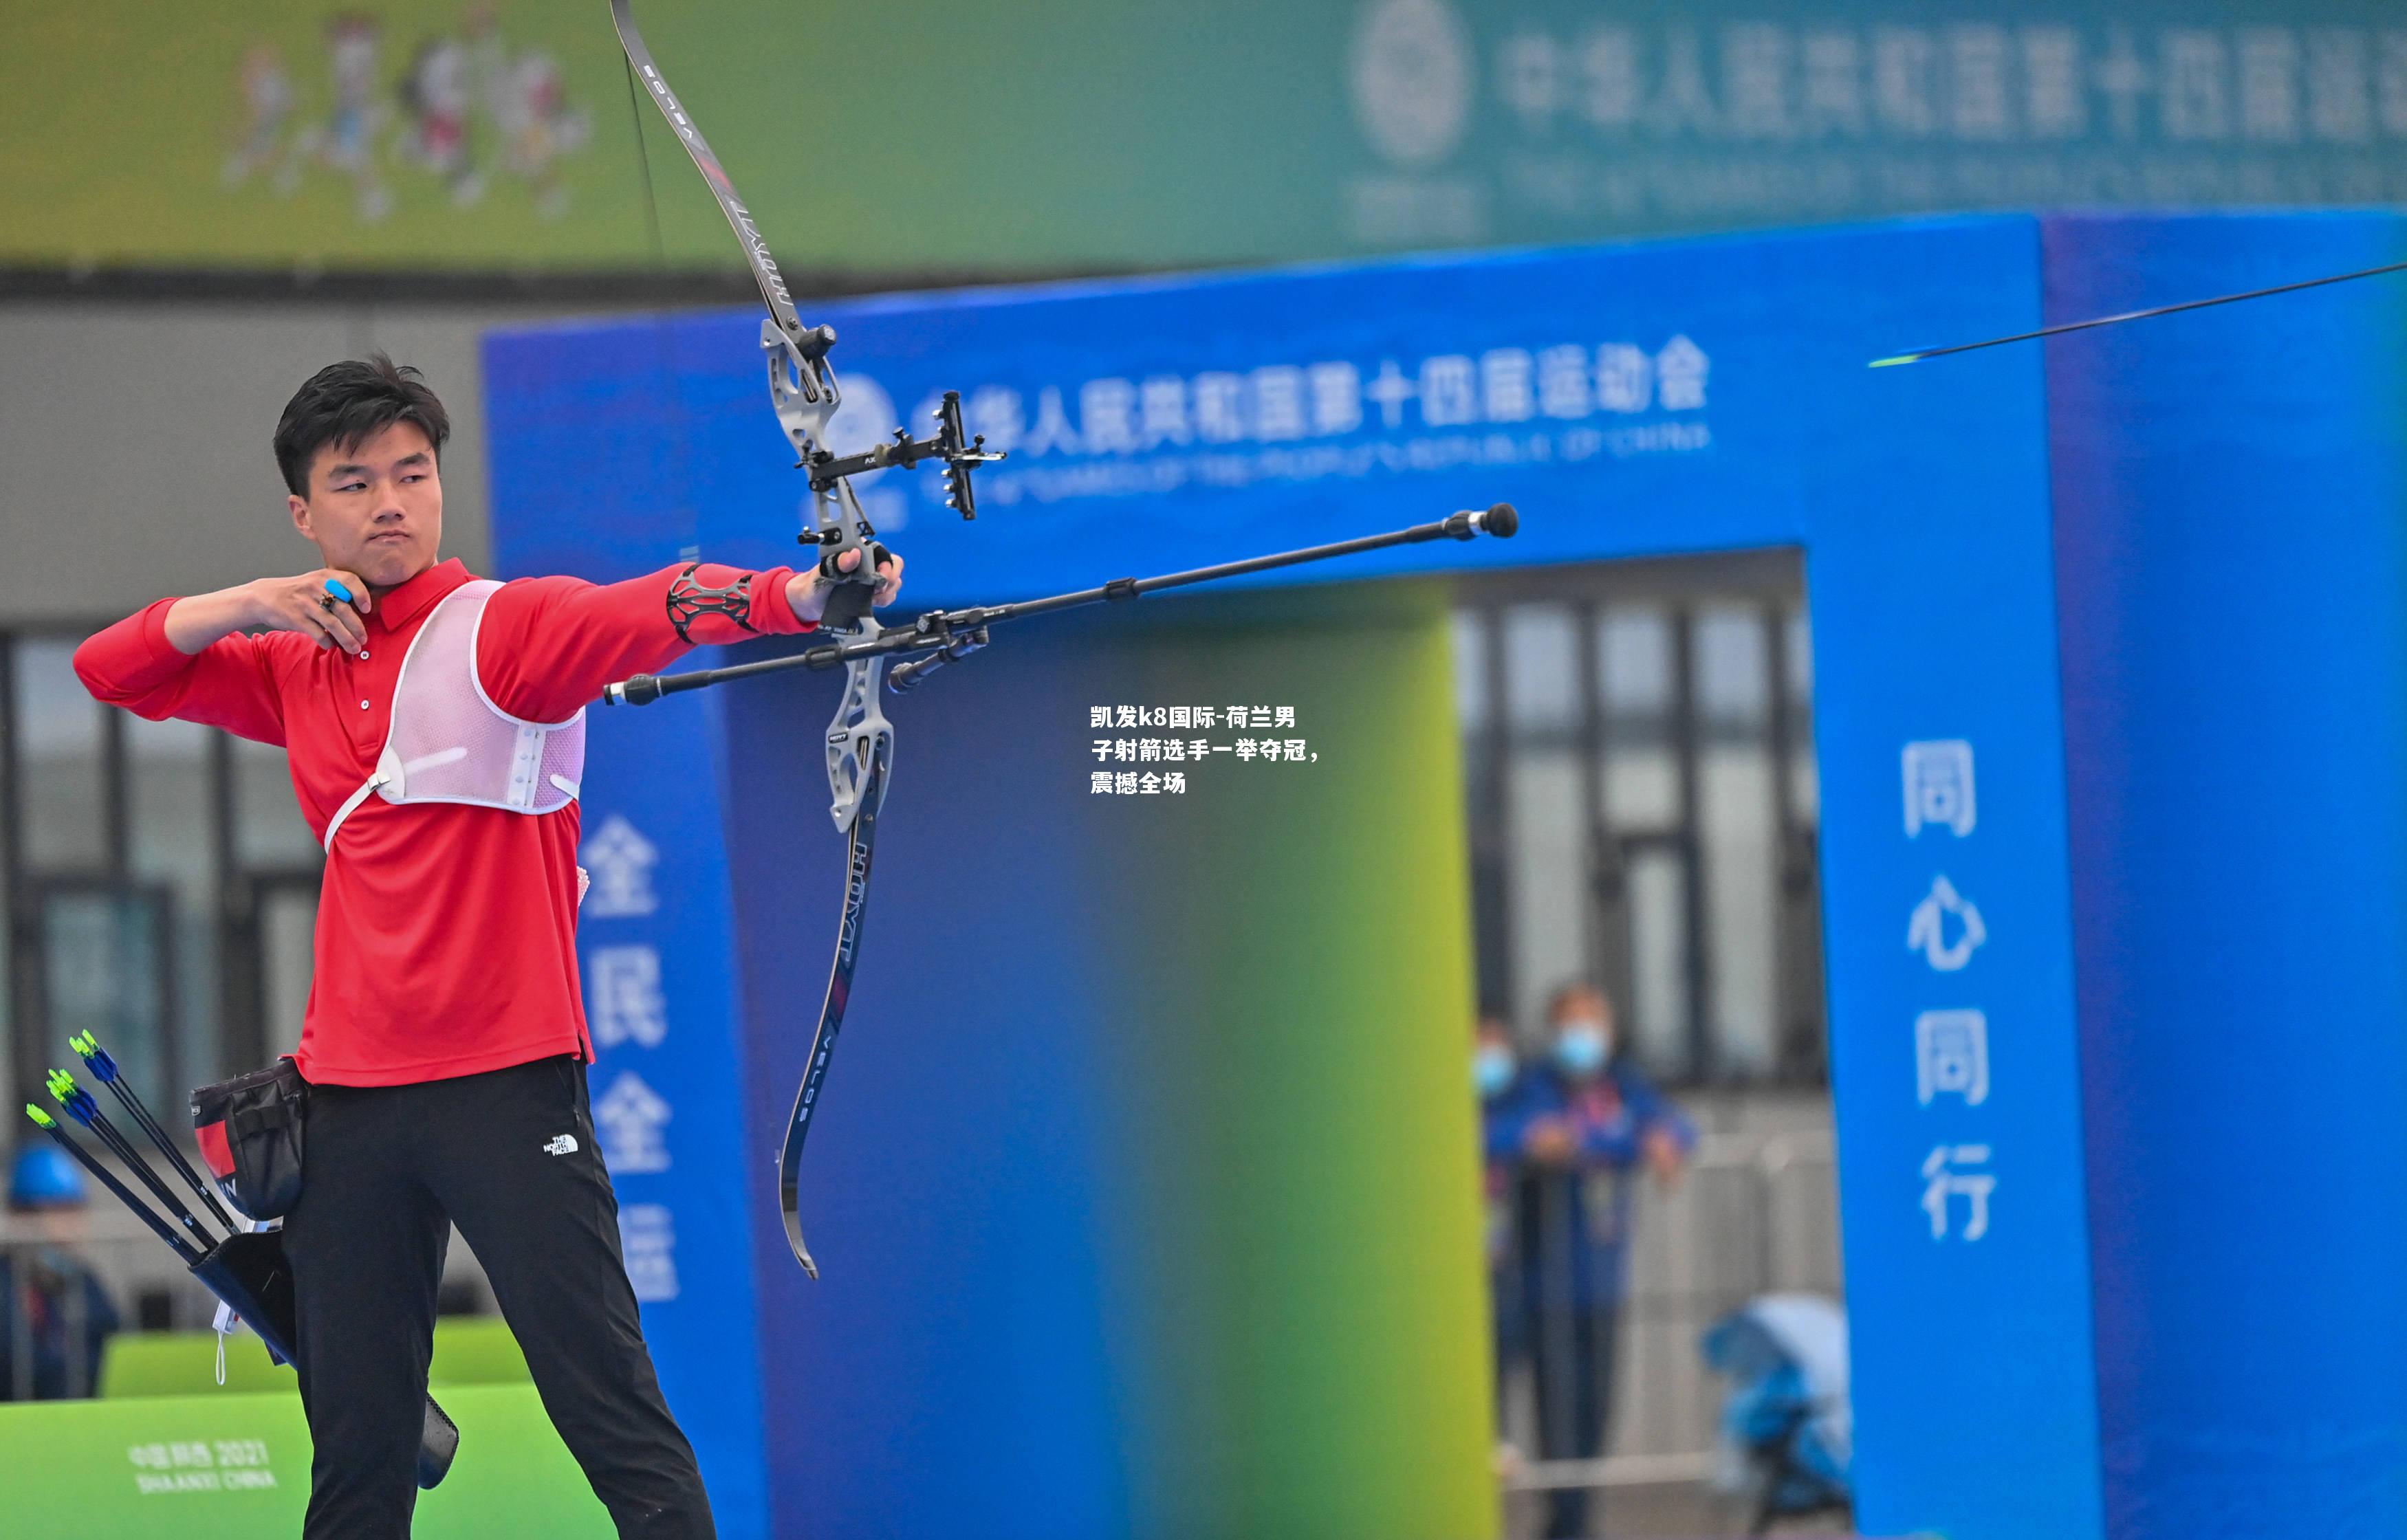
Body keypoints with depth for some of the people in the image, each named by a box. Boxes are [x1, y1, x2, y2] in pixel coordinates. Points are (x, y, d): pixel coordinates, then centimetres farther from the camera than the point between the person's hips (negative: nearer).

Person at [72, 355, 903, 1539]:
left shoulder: (503, 627, -4)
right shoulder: (296, 665, 14)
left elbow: (646, 614, -23)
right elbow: (112, 671, 17)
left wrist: (795, 594, -44)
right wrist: (248, 604, 0)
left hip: (506, 1084, -5)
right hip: (349, 1090, 5)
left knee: (614, 1417, -11)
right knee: (356, 1445, 8)